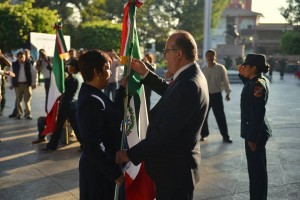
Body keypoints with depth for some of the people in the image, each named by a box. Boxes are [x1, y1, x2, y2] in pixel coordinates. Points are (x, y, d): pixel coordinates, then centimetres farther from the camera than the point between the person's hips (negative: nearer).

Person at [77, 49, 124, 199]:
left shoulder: (93, 94, 5)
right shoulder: (91, 101, -25)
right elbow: (93, 145, -27)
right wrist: (115, 172, -21)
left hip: (101, 167, 9)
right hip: (98, 170, -9)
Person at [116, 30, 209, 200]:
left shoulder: (187, 85, -29)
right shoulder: (191, 75, 3)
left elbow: (164, 132, -28)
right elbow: (169, 91, 24)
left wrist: (131, 154, -21)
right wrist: (146, 73, 16)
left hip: (174, 168, -10)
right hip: (177, 162, 10)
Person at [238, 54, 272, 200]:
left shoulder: (258, 85, -20)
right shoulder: (260, 80, 8)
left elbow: (258, 113, -23)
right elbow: (249, 85, 32)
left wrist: (253, 138, -21)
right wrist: (242, 75, 14)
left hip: (255, 133, -10)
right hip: (255, 131, 10)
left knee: (257, 170, -1)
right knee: (257, 168, 19)